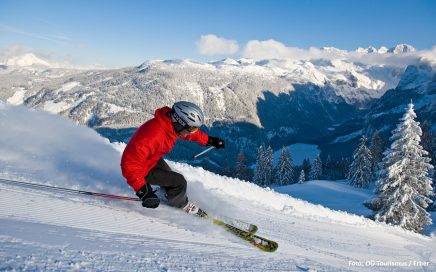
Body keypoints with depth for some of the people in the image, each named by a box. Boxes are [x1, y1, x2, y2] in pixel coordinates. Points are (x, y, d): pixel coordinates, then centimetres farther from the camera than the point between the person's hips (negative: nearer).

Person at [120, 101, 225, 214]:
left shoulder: (172, 122, -15)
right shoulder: (153, 135, -42)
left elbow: (194, 133, 8)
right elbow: (130, 162, -41)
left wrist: (209, 140, 13)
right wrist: (142, 189, -43)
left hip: (151, 157, 8)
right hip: (142, 169, -8)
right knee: (179, 182, -8)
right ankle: (181, 203, 22)